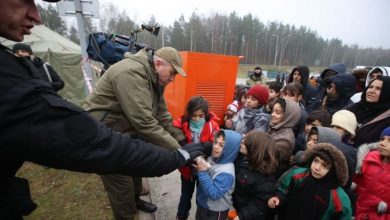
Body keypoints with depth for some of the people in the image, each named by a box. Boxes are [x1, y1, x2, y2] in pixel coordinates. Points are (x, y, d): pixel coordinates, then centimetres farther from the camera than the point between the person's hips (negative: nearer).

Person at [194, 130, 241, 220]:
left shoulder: (226, 172, -30)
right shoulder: (211, 158, -9)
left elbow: (214, 194, -32)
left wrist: (202, 172, -34)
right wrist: (198, 169, -16)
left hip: (216, 212, -6)